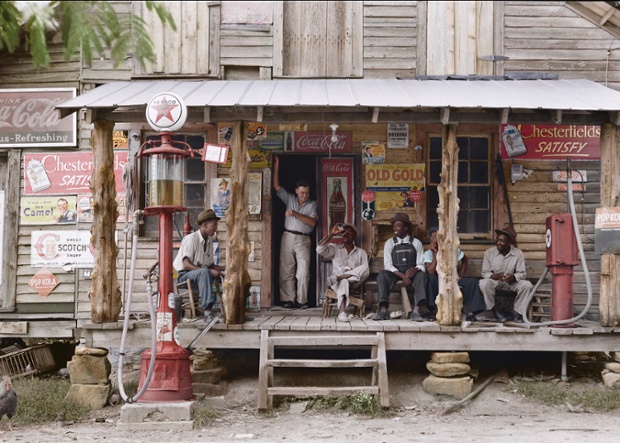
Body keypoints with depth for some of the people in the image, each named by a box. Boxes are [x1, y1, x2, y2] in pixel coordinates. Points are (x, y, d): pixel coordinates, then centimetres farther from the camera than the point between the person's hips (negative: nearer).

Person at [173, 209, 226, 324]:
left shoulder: (209, 241, 8)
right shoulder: (191, 239, -15)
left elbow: (210, 265, 11)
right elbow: (186, 265, -22)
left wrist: (225, 268, -7)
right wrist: (209, 271, -29)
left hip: (200, 274, 7)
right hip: (183, 275, -7)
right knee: (204, 272, -37)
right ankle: (207, 312, -43)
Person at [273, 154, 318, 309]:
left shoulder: (312, 204, 7)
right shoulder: (289, 199, 12)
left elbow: (312, 222, -7)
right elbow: (276, 187, 7)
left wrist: (295, 214, -14)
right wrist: (276, 167, 2)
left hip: (303, 240, -2)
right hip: (288, 237, 2)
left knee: (303, 271, -6)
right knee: (286, 270, 0)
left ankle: (302, 300, -1)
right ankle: (288, 299, 3)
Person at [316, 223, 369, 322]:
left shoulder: (361, 253, 17)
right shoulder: (334, 249, 18)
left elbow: (366, 271, 3)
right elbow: (319, 250, -3)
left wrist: (352, 273, -16)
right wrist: (331, 234, -5)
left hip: (354, 282, 1)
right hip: (338, 283, -1)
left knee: (364, 268, -29)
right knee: (344, 281, -39)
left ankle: (337, 277, -38)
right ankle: (341, 312, -57)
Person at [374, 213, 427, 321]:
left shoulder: (416, 243, 6)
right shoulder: (389, 243, 7)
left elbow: (421, 265, 2)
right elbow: (388, 265, -2)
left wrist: (415, 269, -24)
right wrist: (402, 275, -18)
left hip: (411, 273, 0)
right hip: (395, 274, 1)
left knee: (421, 275, -33)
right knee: (382, 275, -30)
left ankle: (416, 310, -43)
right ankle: (383, 310, -39)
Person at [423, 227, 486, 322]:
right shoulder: (428, 253, -9)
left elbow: (464, 260, 16)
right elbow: (431, 272, -24)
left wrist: (461, 274, 2)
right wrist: (436, 253, -24)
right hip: (438, 282, -2)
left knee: (472, 281, -22)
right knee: (430, 279, -36)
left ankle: (470, 313, -28)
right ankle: (434, 311, -30)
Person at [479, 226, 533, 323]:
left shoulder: (518, 253, -8)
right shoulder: (489, 253, -8)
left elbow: (522, 273, -10)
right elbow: (485, 273, -7)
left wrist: (513, 277, -33)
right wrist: (494, 276, -30)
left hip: (512, 282, 1)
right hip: (494, 281, -1)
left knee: (527, 285, -27)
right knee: (484, 283, -33)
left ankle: (517, 312, -11)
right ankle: (495, 311, -13)